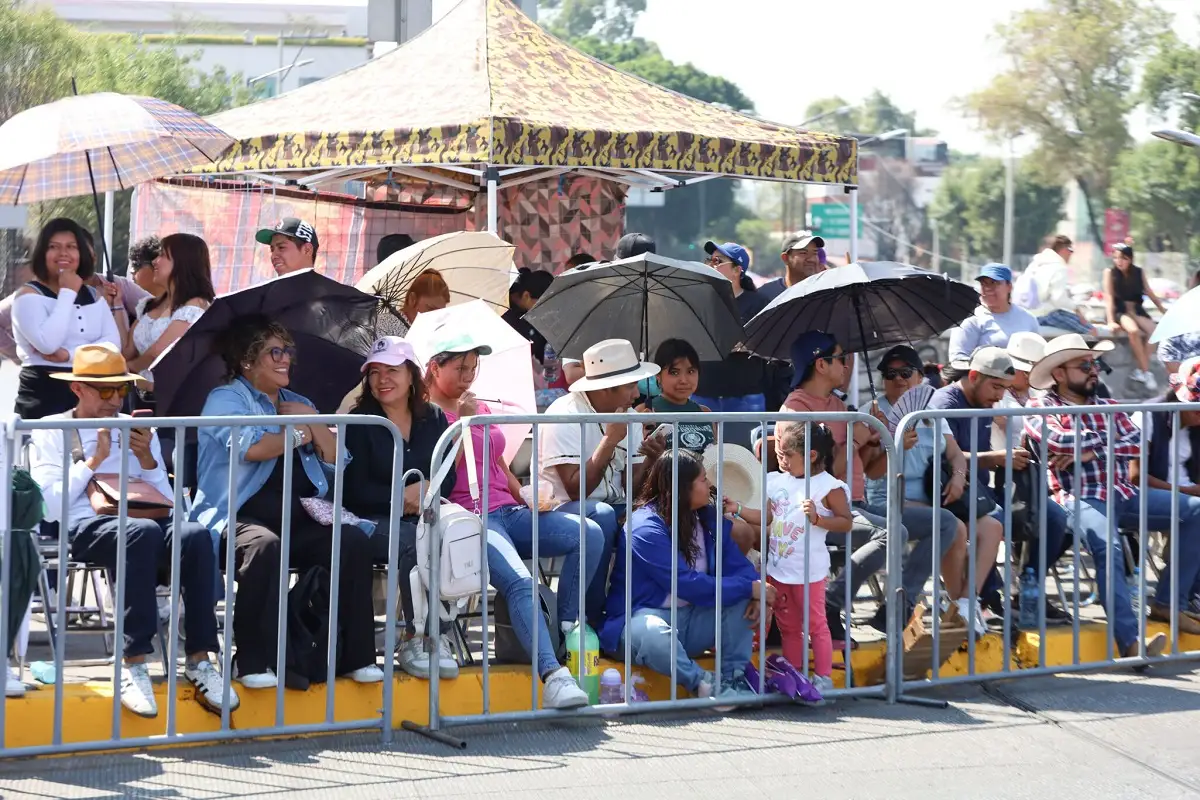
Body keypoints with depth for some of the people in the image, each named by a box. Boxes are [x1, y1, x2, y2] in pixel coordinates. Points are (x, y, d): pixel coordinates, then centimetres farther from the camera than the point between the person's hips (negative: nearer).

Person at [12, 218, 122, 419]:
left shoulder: (94, 296, 13)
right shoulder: (29, 295, -3)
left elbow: (113, 343, 0)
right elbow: (47, 343, -19)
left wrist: (69, 354, -15)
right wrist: (68, 293, -12)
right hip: (43, 396, -5)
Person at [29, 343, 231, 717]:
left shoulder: (138, 430, 25)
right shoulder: (52, 432, 13)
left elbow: (168, 500, 16)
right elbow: (50, 506, -2)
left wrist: (147, 459, 1)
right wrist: (94, 460, -3)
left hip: (144, 523, 4)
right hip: (83, 526, -4)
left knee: (195, 534, -31)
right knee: (143, 531, -39)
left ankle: (200, 661, -31)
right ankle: (134, 665, -38)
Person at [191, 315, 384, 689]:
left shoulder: (298, 405, 25)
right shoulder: (226, 399, 6)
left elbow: (337, 459, 14)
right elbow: (250, 447, -16)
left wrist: (311, 420, 3)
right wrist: (297, 435, 0)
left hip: (299, 521, 6)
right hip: (240, 517, -6)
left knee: (355, 541, -21)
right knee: (264, 546, -39)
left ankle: (356, 656, -17)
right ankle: (253, 661, -32)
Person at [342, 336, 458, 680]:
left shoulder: (434, 419, 13)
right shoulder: (359, 422, 1)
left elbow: (447, 477, 9)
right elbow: (354, 490, -5)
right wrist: (401, 497, -17)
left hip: (425, 516, 3)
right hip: (374, 521, -3)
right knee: (414, 541, -36)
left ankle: (437, 636, -26)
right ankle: (416, 637, -25)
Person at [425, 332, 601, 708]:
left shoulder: (481, 409, 25)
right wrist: (462, 423, -11)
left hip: (508, 512, 7)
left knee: (589, 533, -17)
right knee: (520, 582, -33)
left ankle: (567, 630, -14)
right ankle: (553, 678, -42)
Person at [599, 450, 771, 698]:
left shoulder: (707, 518, 6)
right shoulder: (646, 528, -19)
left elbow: (737, 564, 3)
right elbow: (689, 585, -25)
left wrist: (757, 591, -21)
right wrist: (751, 589, -23)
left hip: (692, 619, 8)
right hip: (645, 616, -7)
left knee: (744, 602, -13)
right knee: (652, 634, -41)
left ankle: (733, 679, -18)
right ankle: (703, 683, -24)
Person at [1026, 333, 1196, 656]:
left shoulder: (1108, 407, 23)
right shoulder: (1041, 408, 6)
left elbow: (1137, 444, 7)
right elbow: (1058, 440, -15)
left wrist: (1093, 450, -8)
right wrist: (1105, 438, 1)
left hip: (1123, 494, 7)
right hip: (1082, 498, -7)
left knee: (1195, 511, -7)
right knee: (1107, 550, -36)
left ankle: (1167, 603, -4)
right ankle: (1130, 642, -47)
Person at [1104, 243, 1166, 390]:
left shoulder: (1139, 273, 7)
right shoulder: (1110, 273, -2)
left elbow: (1150, 293, 13)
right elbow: (1110, 298, -9)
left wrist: (1164, 310, 7)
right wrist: (1111, 321, -18)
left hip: (1138, 311, 4)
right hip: (1120, 312, -4)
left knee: (1153, 330, -28)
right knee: (1133, 330, -35)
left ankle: (1140, 370, -25)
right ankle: (1146, 372, -31)